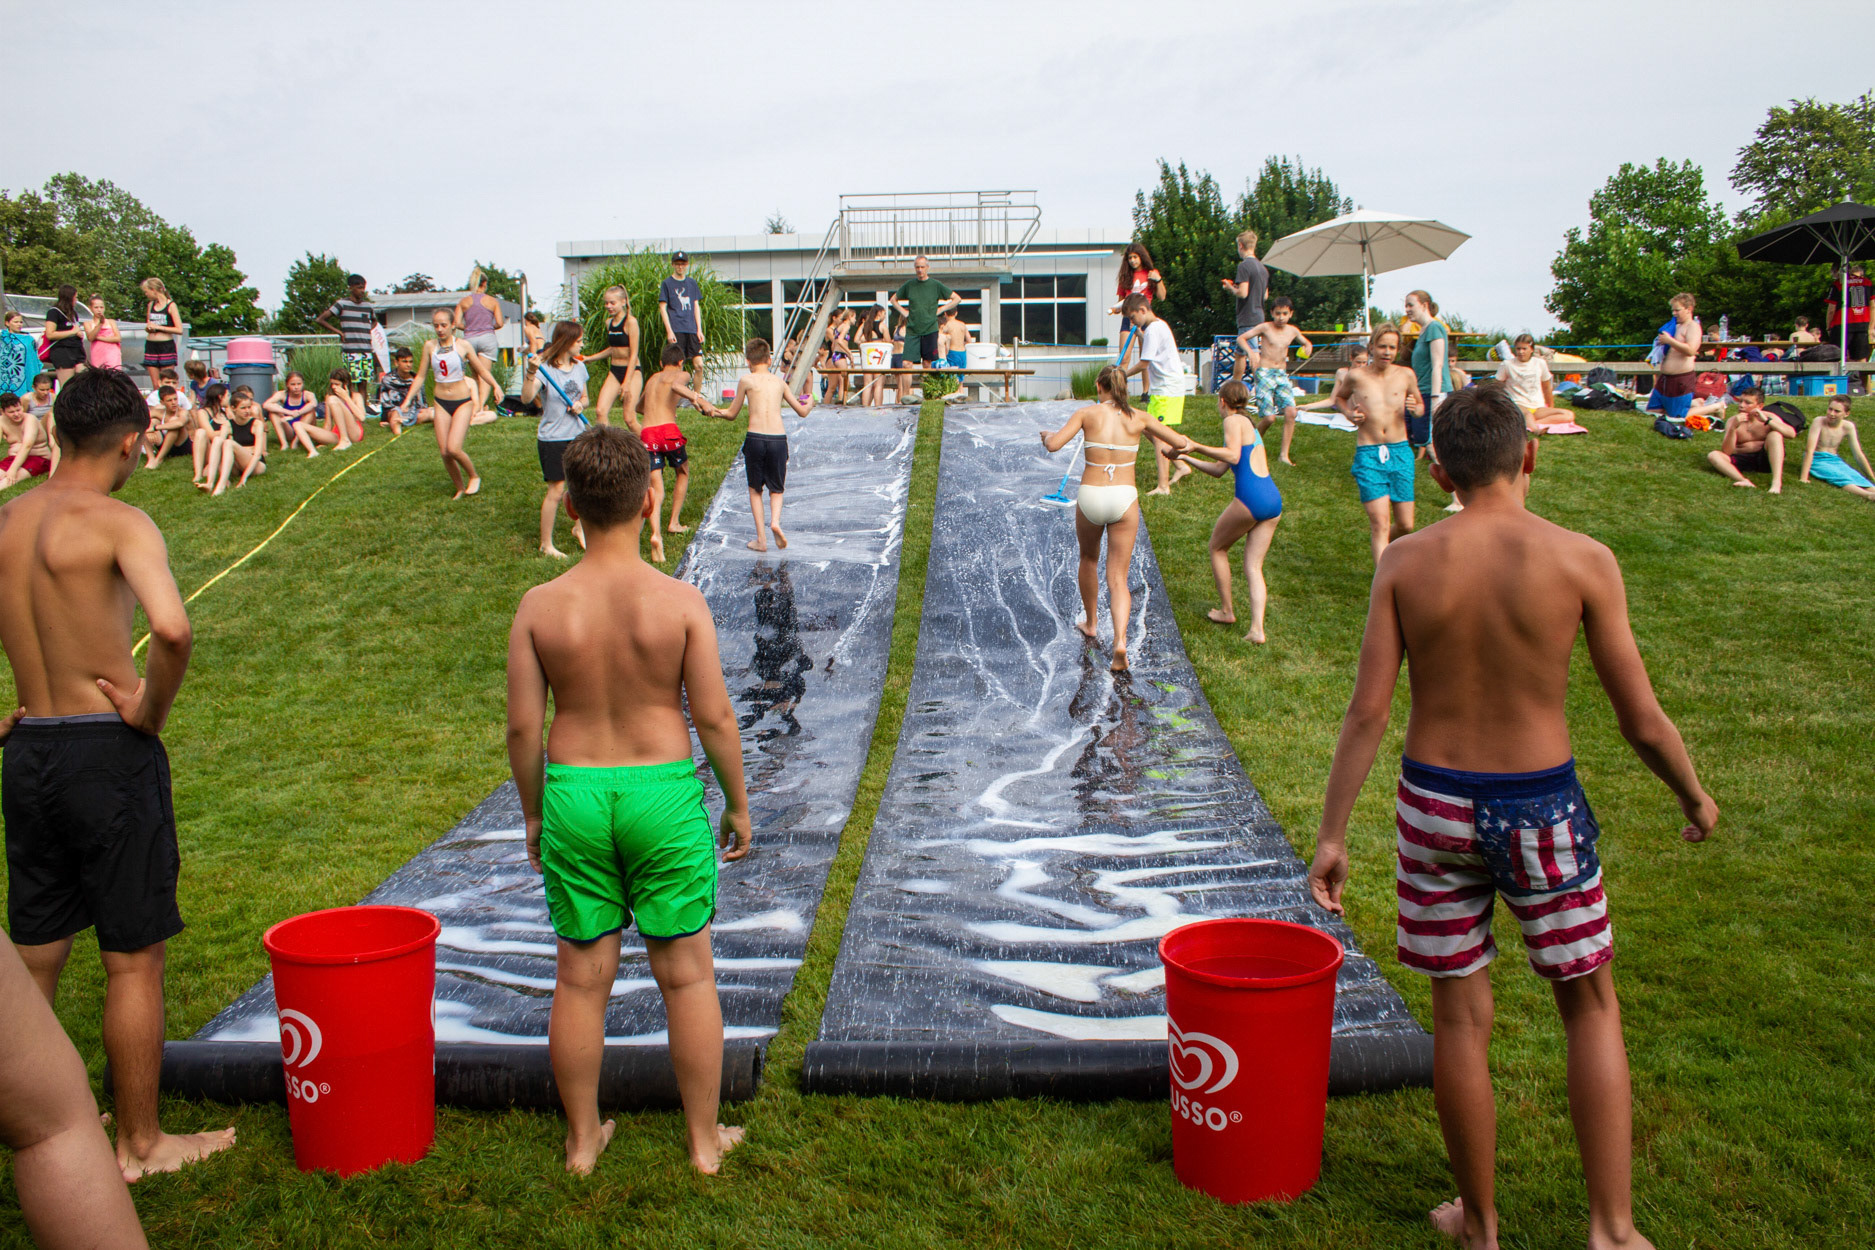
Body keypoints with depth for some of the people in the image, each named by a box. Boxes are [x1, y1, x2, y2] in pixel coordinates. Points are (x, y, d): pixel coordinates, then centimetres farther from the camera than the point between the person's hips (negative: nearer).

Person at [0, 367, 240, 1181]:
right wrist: (152, 712, -14)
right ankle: (140, 1144, 18)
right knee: (133, 960, 6)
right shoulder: (118, 523, -15)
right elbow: (171, 628, -31)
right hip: (107, 753, -6)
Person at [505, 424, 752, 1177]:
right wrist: (738, 803, 5)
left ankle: (583, 1140, 29)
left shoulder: (540, 607, -8)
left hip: (573, 796, 2)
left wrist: (532, 812, 11)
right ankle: (704, 1140, 24)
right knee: (687, 973, 12)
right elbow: (714, 718, -9)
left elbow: (523, 727, -3)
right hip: (664, 792, -1)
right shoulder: (681, 601, -12)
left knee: (581, 976, 15)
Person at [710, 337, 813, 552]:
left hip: (755, 438, -2)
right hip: (779, 439, 2)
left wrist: (713, 412, 31)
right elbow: (802, 411, 19)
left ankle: (761, 539, 9)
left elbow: (732, 414, 12)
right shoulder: (779, 381, 12)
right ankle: (775, 520, -11)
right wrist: (810, 403, 42)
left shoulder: (746, 380, 3)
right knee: (776, 489, 18)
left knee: (755, 490, 14)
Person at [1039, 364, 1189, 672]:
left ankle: (1090, 623, 45)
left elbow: (1053, 445, -9)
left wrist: (1046, 435, 14)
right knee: (1118, 579, 4)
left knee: (1088, 560, 29)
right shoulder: (1139, 418, 4)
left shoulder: (1087, 414, 0)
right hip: (1125, 498, 0)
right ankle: (1120, 641, -18)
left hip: (1090, 497, 0)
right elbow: (1181, 443, 5)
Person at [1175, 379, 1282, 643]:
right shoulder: (1250, 425, 27)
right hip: (1273, 499, 8)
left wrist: (1196, 447, -13)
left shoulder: (1234, 421, -1)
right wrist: (1185, 456, 32)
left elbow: (1232, 455, -20)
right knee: (1253, 566, 7)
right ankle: (1257, 629, -5)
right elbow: (1218, 470, 29)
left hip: (1250, 498, -8)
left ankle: (1226, 611, 24)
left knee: (1217, 547, 16)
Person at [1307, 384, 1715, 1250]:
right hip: (1541, 807, -1)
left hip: (1435, 804, 2)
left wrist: (1332, 835, -1)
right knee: (1590, 1007, 18)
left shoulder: (1406, 563, -6)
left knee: (1460, 1016, 13)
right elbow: (1642, 721, -7)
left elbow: (1367, 712, -8)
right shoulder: (1581, 561, -11)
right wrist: (1695, 797, 12)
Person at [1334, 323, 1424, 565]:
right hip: (1368, 455, -3)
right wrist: (1348, 413, 0)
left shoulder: (1406, 375, 5)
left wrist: (1414, 408, -4)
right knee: (1380, 522, -12)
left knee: (1405, 525, 7)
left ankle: (1380, 543, 39)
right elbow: (1339, 397, 21)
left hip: (1400, 452, 3)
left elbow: (1421, 406, 19)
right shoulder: (1355, 376, 1)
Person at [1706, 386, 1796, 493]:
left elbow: (1792, 434, -17)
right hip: (1742, 460, 1)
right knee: (1712, 455, -21)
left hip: (1764, 460, -1)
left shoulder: (1769, 417, 1)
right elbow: (1726, 452, -9)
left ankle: (1777, 482, -38)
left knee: (1775, 434, -24)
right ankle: (1745, 481, -46)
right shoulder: (1733, 421, 2)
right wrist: (1733, 428, -22)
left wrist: (1766, 421, -24)